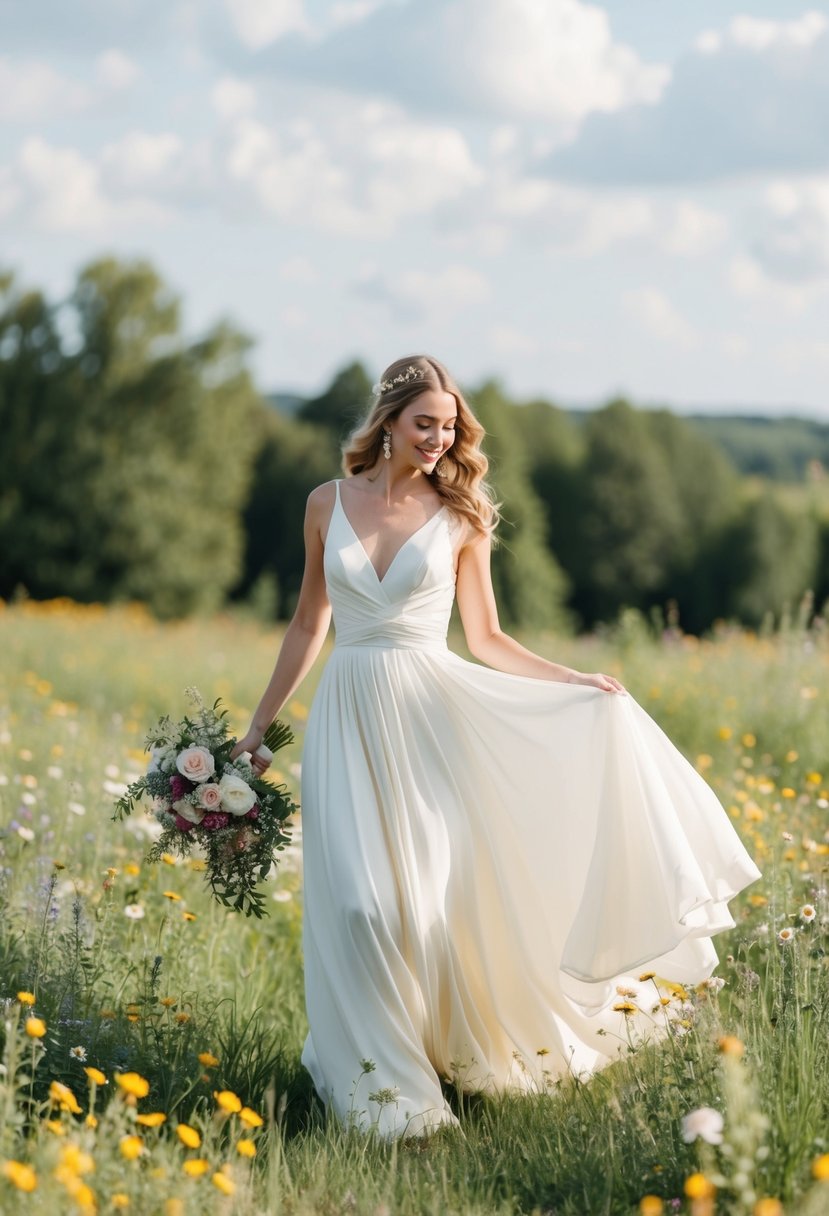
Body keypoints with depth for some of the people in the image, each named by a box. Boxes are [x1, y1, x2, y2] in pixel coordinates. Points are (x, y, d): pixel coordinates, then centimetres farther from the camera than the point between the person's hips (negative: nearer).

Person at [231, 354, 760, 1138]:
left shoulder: (458, 516, 3)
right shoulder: (328, 505, 6)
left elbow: (486, 639, 7)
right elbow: (307, 625, 15)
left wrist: (578, 683, -4)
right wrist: (258, 727, 16)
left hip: (431, 717, -1)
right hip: (348, 719, 1)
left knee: (437, 891, -4)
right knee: (360, 902, -6)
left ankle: (459, 1049, 15)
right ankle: (380, 1080, 6)